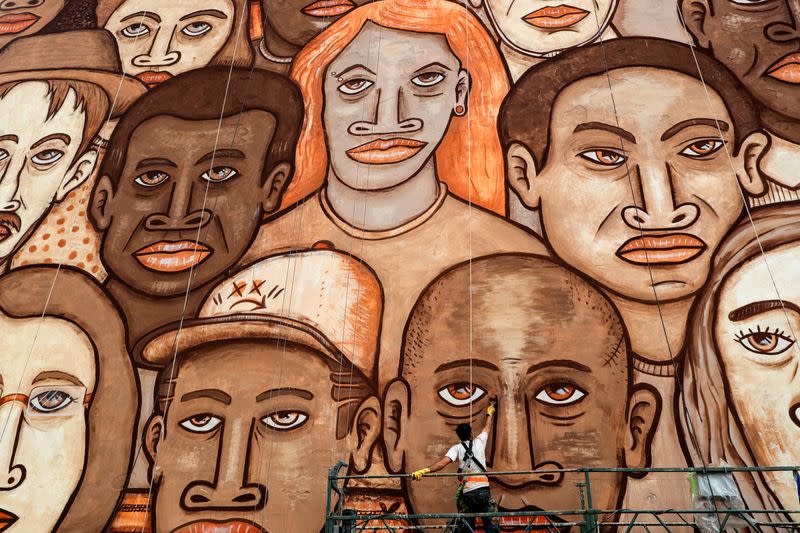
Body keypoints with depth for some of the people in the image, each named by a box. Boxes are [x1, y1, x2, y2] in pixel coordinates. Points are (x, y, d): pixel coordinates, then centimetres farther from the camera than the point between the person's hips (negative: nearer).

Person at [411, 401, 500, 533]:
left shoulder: (457, 448, 5)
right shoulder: (479, 442, 11)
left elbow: (443, 462, -13)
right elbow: (487, 428, 31)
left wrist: (424, 470, -22)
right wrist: (489, 413, 49)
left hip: (467, 492, 0)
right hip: (484, 489, 1)